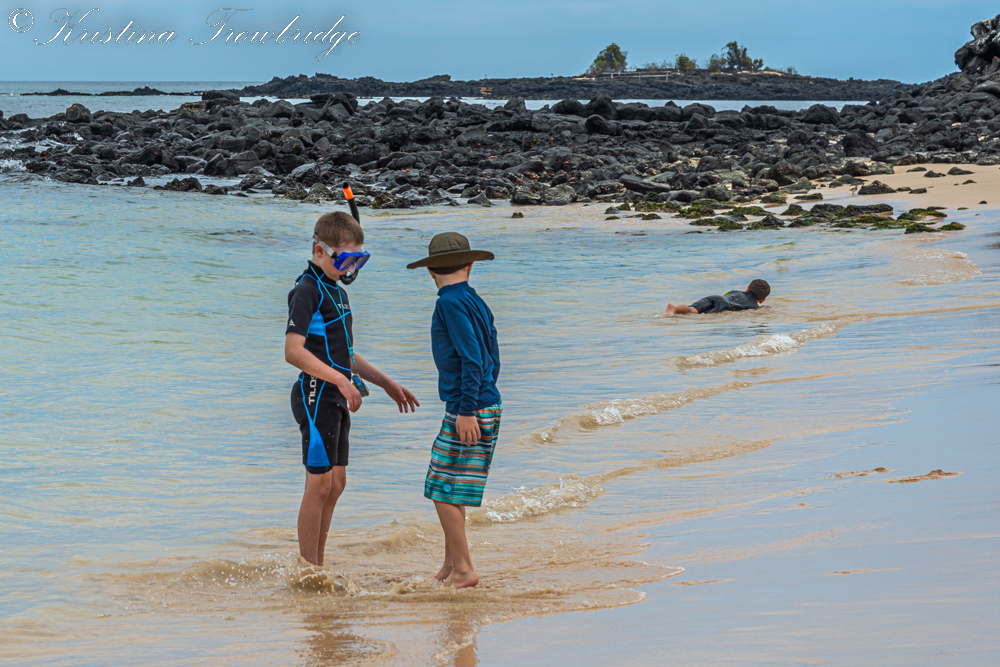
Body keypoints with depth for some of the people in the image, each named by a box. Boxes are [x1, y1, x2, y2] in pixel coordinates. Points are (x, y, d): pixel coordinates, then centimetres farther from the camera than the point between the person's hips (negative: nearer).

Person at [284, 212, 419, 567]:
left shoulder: (337, 292, 18)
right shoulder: (307, 291, -12)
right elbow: (294, 351, -23)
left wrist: (387, 384, 23)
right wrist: (341, 380, -25)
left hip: (336, 400, 10)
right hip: (316, 395, -10)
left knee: (336, 484, 11)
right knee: (320, 485, -7)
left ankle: (317, 566, 17)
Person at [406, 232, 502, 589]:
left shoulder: (451, 303, -11)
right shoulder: (476, 303, 14)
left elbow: (471, 358, -19)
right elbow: (492, 361, 18)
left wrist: (467, 410, -20)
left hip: (466, 411, -9)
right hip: (487, 406, 9)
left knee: (443, 490, -5)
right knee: (447, 490, 15)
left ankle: (463, 570, -2)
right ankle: (450, 566, 22)